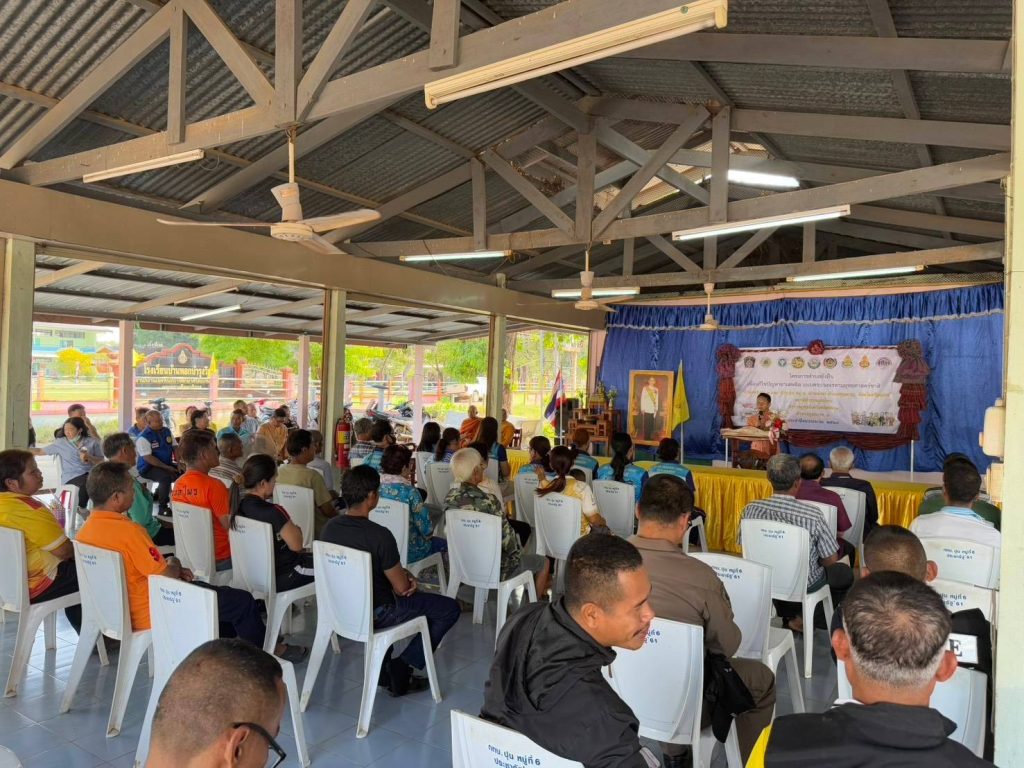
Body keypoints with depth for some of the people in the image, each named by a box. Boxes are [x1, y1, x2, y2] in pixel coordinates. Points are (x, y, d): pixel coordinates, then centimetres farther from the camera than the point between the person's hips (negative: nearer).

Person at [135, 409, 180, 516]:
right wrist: (167, 468, -24)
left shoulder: (166, 431, 7)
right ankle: (163, 507, -20)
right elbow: (148, 458, -21)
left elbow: (175, 448, 10)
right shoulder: (143, 438, -15)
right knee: (166, 476, -34)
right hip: (148, 468, -7)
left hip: (167, 464, 7)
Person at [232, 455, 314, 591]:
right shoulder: (273, 512, -30)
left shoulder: (239, 507, -6)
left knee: (309, 556, 27)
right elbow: (296, 545, -19)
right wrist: (296, 529, -2)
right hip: (279, 579, -8)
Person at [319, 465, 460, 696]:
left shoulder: (329, 529, -6)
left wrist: (402, 574, 6)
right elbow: (402, 587, -18)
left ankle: (382, 666, 32)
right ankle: (401, 668, 5)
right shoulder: (379, 535, -28)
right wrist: (406, 575, 5)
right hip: (374, 615, -7)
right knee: (450, 609, 4)